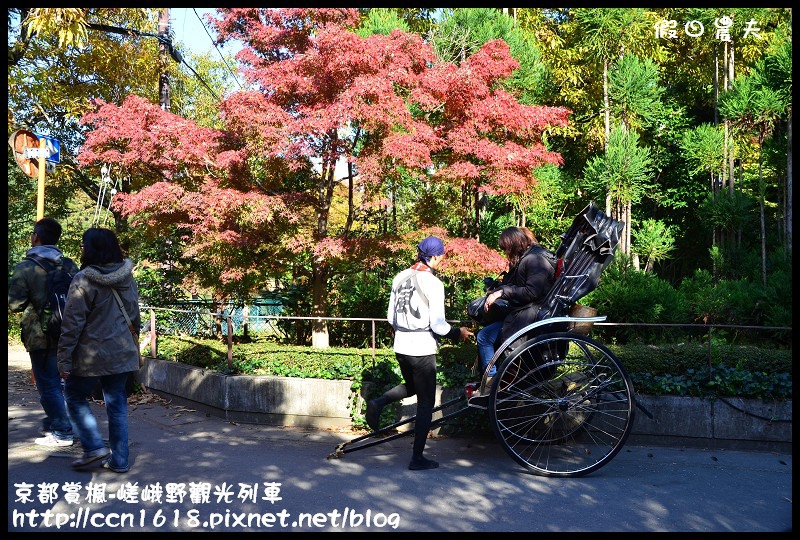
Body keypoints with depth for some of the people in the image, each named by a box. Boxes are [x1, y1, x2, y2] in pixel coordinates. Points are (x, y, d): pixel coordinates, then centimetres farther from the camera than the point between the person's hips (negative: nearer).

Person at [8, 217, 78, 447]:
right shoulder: (69, 265, 3)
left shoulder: (25, 267, -11)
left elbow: (14, 303, -10)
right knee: (57, 381, 18)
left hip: (41, 337, -5)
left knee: (48, 385, 3)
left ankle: (62, 433, 6)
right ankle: (52, 423, 30)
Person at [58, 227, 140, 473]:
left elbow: (73, 324, -14)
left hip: (91, 355, -5)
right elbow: (135, 317, 13)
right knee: (117, 404, 11)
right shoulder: (128, 279, 4)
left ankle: (94, 447, 6)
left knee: (75, 397, 16)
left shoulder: (84, 280, -14)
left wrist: (64, 358, -9)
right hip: (122, 354, 5)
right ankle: (119, 460, 14)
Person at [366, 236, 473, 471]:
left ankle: (378, 404, 6)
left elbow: (391, 317, 11)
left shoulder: (400, 277, 5)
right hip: (422, 350, -6)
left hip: (401, 346, 7)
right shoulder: (432, 283, -15)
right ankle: (417, 458, 11)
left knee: (411, 386, 30)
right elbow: (438, 325, -16)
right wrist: (458, 333, 1)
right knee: (426, 402, 6)